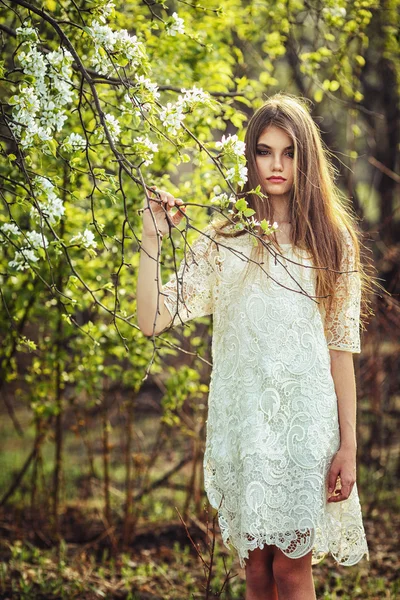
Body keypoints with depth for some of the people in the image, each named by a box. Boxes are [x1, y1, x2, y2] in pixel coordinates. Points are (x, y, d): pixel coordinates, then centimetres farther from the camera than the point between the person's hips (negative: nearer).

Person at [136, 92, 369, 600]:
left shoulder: (331, 239, 3)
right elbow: (152, 321, -4)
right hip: (242, 420, 1)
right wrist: (151, 241, -15)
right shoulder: (223, 240, 3)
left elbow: (341, 347, 1)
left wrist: (348, 446, -2)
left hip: (307, 422, -1)